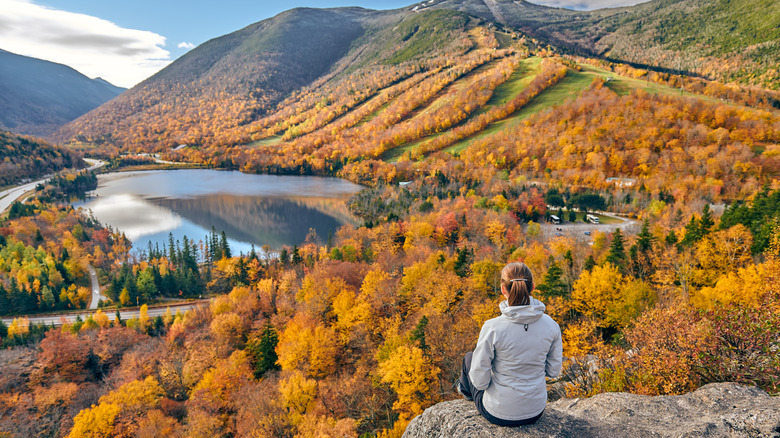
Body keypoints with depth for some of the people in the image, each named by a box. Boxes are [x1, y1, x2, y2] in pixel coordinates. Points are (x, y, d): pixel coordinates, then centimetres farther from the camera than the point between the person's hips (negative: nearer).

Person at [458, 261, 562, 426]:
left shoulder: (492, 327, -27)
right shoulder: (551, 325, -14)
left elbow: (480, 380, -19)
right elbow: (553, 371, -1)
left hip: (499, 413, -3)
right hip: (536, 412, 4)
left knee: (469, 357, 25)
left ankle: (466, 389, 57)